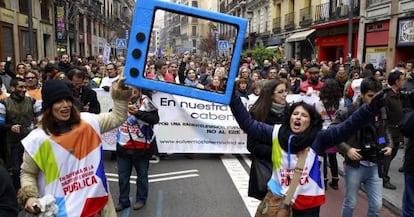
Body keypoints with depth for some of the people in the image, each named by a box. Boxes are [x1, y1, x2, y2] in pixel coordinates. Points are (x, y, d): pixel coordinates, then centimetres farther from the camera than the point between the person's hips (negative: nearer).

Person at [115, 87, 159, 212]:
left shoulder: (144, 101, -13)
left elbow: (155, 119, -20)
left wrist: (138, 113, -28)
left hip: (141, 146, -3)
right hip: (123, 146, 4)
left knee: (142, 175, 13)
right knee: (123, 175, 14)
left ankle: (141, 199, 32)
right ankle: (123, 201, 30)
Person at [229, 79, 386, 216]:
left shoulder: (318, 138, -6)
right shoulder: (276, 133, -3)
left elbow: (347, 127, -13)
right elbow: (248, 124, -4)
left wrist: (370, 109, -24)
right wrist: (233, 98, -10)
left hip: (308, 201, -1)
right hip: (279, 198, 1)